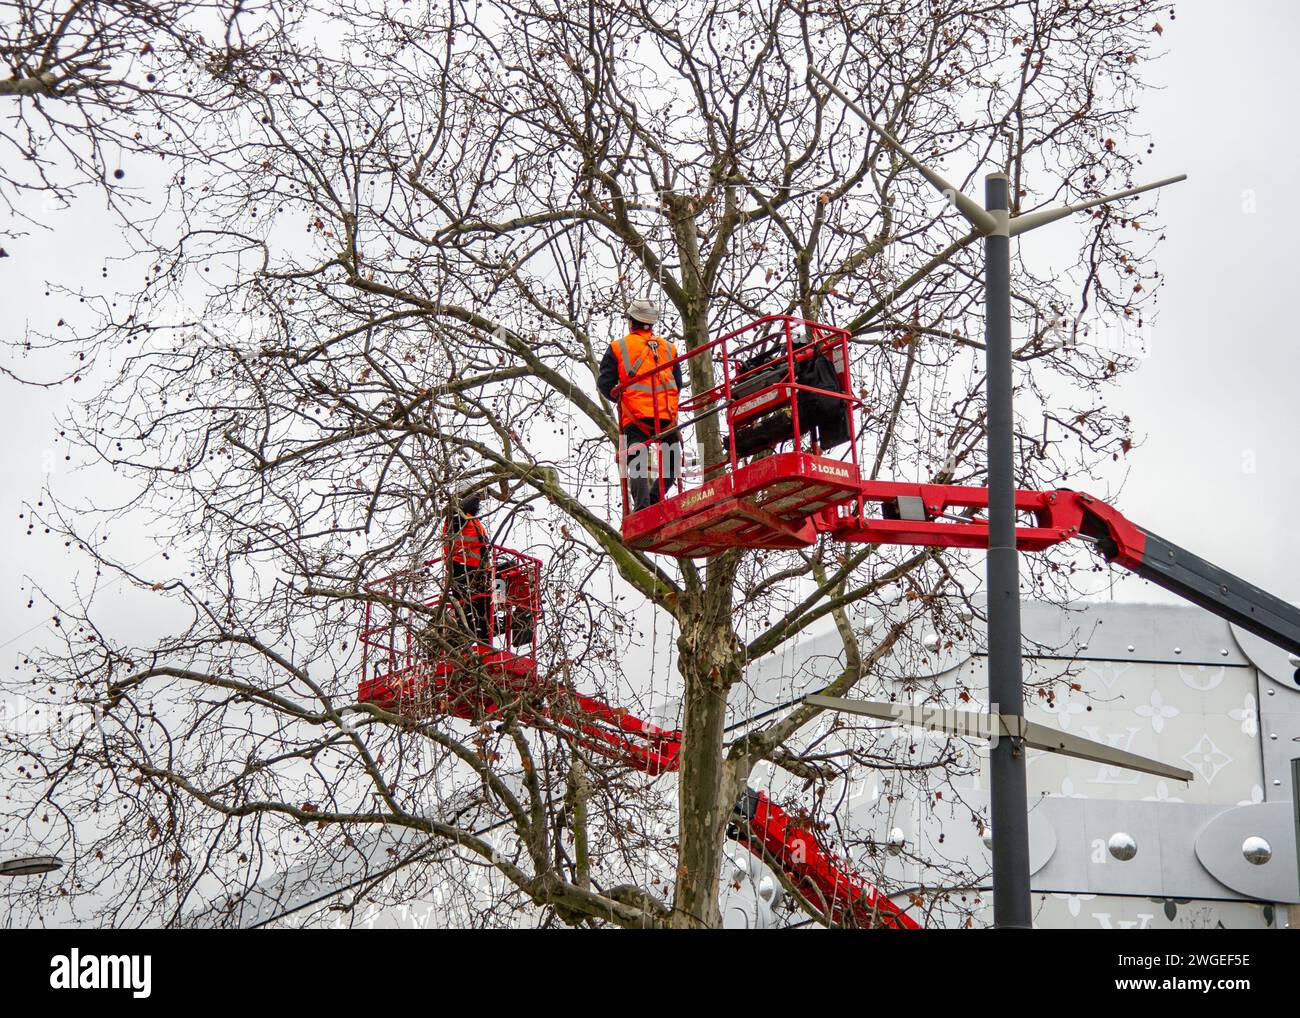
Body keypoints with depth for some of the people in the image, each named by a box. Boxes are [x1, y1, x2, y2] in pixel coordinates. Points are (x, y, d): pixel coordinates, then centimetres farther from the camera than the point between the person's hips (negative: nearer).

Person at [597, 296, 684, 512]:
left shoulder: (618, 347, 8)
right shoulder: (668, 348, 17)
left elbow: (605, 384, 5)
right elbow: (678, 384, 18)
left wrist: (619, 398, 24)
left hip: (635, 416, -1)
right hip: (666, 416, 1)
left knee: (637, 463, -4)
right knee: (672, 462, 10)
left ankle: (642, 505, -20)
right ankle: (656, 498, -10)